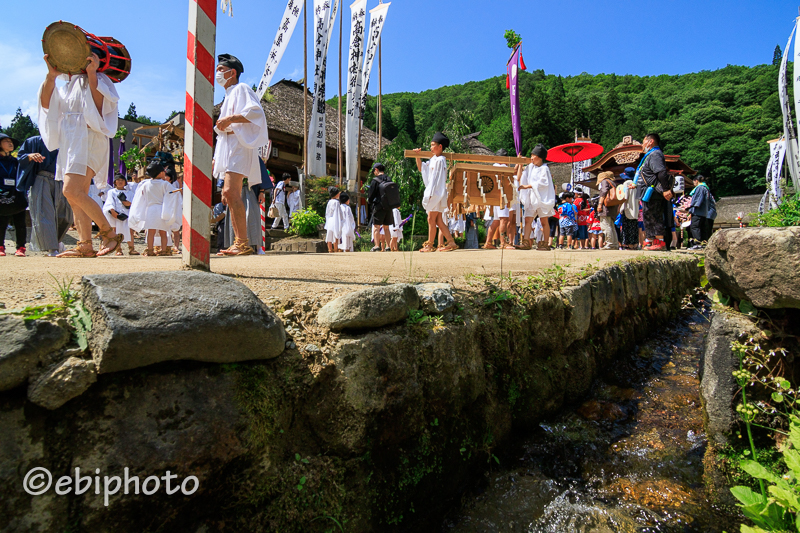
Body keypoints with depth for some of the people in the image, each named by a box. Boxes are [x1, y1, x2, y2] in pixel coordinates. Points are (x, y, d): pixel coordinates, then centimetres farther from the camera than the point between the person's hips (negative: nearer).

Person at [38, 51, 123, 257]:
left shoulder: (96, 80, 4)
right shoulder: (68, 86, 26)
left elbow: (99, 107, -15)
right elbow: (46, 103, 12)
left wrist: (91, 74, -18)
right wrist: (51, 76, 2)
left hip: (87, 139, -8)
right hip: (70, 143, 8)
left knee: (72, 191, -23)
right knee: (75, 197, 0)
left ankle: (110, 233, -18)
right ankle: (85, 246, -2)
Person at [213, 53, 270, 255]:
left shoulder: (241, 89, 2)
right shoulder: (229, 95, 29)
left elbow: (256, 112, -15)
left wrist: (230, 118, -16)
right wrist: (217, 157, 26)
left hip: (239, 145, -10)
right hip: (228, 147, 10)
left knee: (231, 191, -23)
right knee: (229, 195, 3)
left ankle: (244, 244, -26)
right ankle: (238, 243, 2)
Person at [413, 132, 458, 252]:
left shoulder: (440, 160, -11)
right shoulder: (433, 159, 15)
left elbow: (437, 178, -17)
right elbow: (421, 168, 25)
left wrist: (430, 194, -20)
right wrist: (418, 156, 13)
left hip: (437, 193, -9)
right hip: (433, 194, 9)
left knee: (431, 220, -5)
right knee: (438, 221, 8)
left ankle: (429, 245, 2)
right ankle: (451, 242, 11)